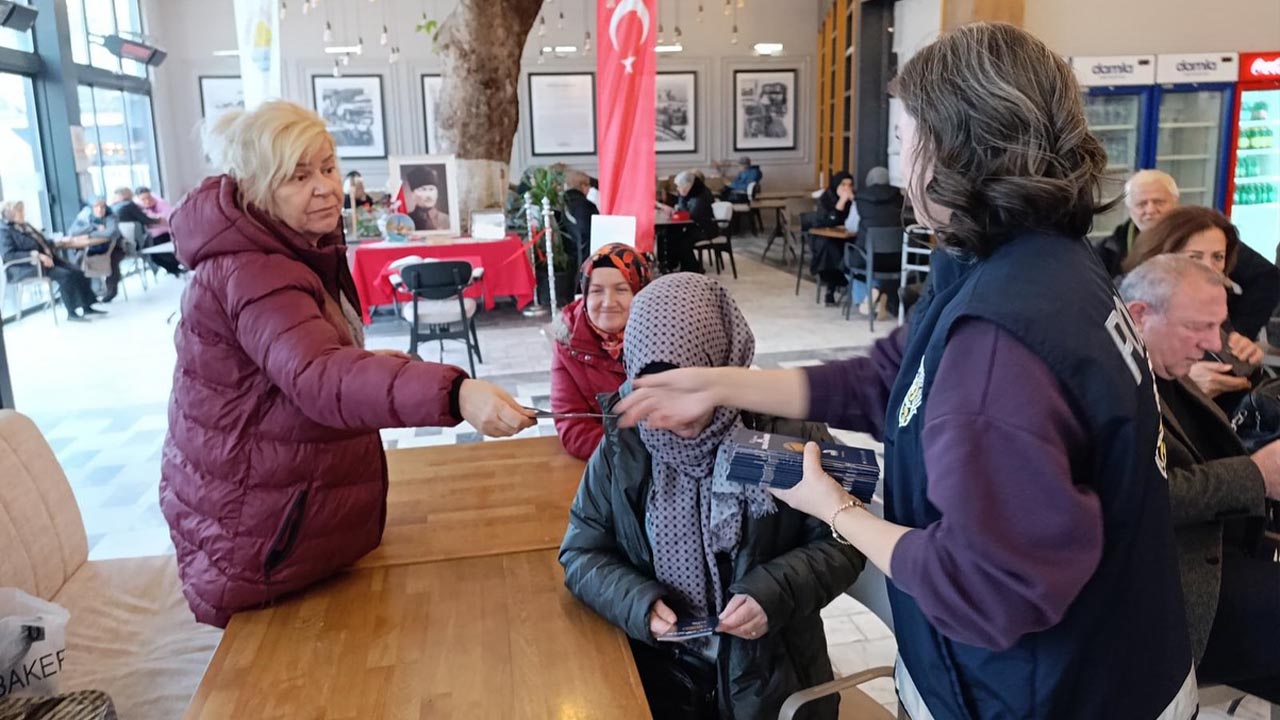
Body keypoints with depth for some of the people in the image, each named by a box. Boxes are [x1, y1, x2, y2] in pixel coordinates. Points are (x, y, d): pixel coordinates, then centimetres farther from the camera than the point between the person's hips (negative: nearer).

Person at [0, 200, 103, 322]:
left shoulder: (25, 226, 18)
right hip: (25, 268, -8)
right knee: (65, 275, -27)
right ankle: (71, 312, -22)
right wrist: (37, 255, -27)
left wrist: (62, 243, 9)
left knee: (77, 272, -10)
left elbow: (41, 242, 25)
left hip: (44, 260, 8)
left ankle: (87, 306, -7)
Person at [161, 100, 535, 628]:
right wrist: (453, 393, -61)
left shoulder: (298, 249, 7)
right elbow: (317, 376, -47)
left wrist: (367, 366, 10)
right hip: (251, 539, -9)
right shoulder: (250, 275, -28)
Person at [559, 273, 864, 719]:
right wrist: (638, 602, -15)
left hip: (770, 674, -1)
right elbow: (581, 553, 3)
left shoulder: (790, 434, -13)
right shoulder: (622, 448, -5)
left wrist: (775, 593, -21)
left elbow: (841, 543, -5)